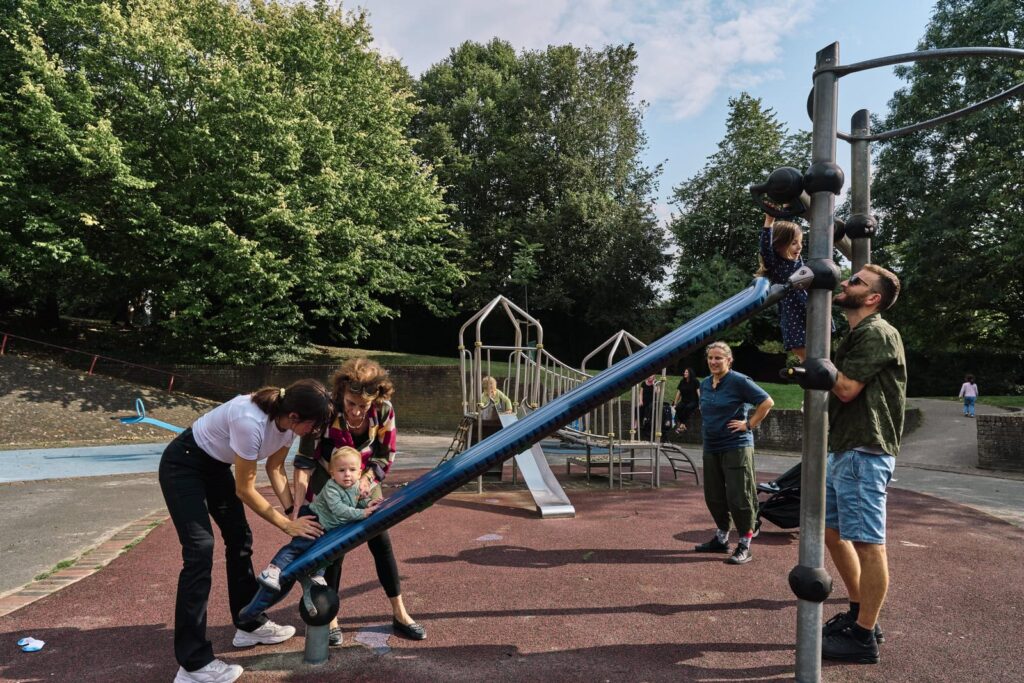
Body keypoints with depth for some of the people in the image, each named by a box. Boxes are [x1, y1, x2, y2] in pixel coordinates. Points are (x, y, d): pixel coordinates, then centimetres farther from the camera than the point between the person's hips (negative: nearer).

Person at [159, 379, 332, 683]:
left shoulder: (288, 419, -16)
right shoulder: (251, 421, -39)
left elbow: (275, 469, -1)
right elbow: (245, 490, -27)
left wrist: (295, 513, -12)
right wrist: (287, 524, -20)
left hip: (216, 465, 8)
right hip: (183, 465, -8)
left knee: (240, 538, 10)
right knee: (200, 550, -14)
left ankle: (250, 625, 25)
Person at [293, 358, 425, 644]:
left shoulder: (384, 410, -24)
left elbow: (385, 456, -11)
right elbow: (304, 460, -30)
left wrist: (364, 481, -24)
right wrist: (297, 507, -36)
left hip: (364, 482, 2)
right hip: (327, 484, -2)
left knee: (382, 543, 2)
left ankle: (400, 615, 13)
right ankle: (330, 619, 16)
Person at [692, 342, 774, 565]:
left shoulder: (739, 381, -11)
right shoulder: (705, 384, 10)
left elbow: (767, 402, -13)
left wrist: (749, 424, -14)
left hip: (736, 447, -7)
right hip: (711, 447, 8)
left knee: (738, 497, -4)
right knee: (714, 496, 14)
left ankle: (744, 546, 8)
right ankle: (721, 539, 30)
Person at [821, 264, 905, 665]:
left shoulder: (876, 333, -11)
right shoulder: (856, 335, 19)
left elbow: (847, 389, -17)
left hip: (864, 453, -10)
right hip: (844, 450, 10)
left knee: (867, 542, -4)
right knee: (832, 530, 16)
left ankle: (863, 637, 5)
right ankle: (859, 614, 27)